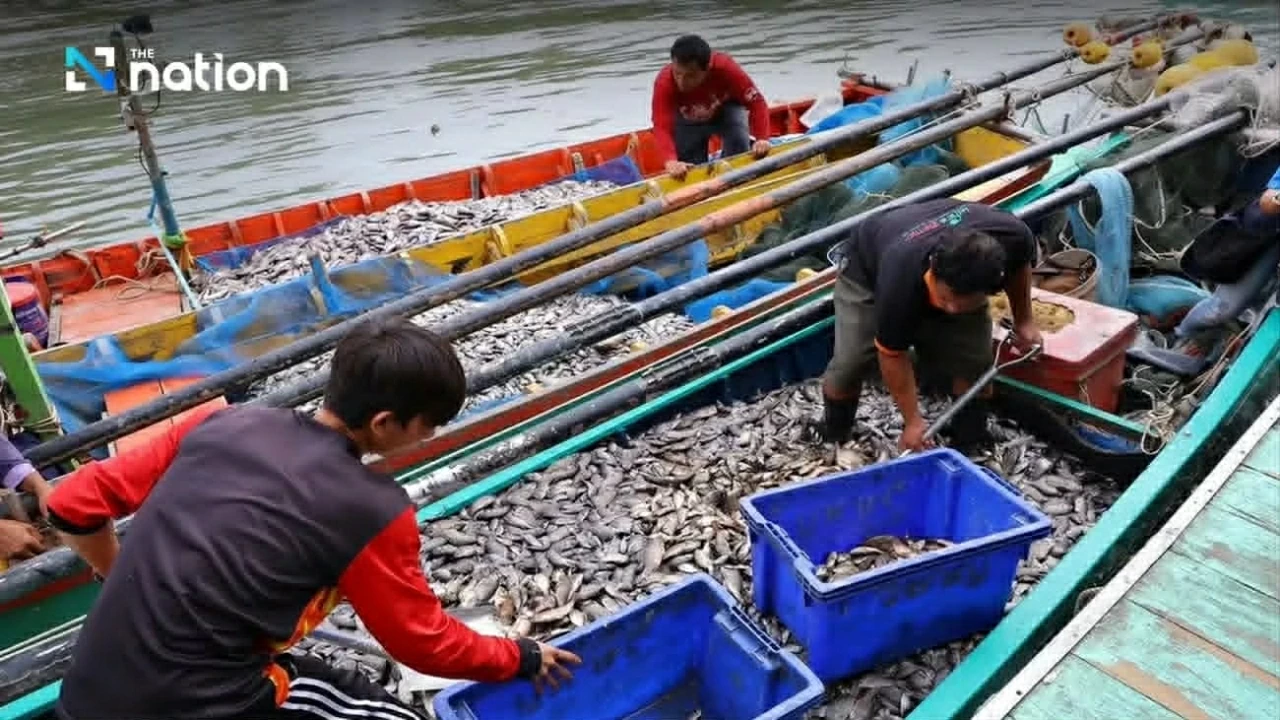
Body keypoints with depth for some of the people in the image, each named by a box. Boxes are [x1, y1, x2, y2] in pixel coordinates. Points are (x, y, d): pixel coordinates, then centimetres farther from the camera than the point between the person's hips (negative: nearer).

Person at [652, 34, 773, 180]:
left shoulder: (724, 68, -40)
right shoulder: (664, 82, -39)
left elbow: (756, 101, -33)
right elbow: (662, 127, -47)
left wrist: (762, 139, -47)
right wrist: (671, 161, -67)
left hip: (726, 110, 0)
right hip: (689, 121, 1)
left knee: (739, 146, -24)